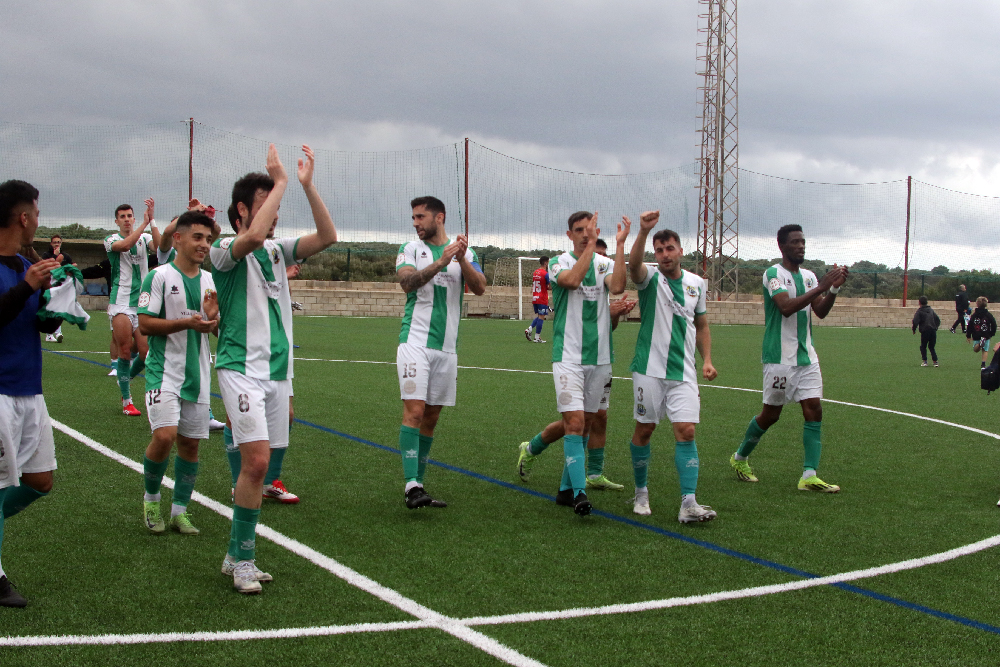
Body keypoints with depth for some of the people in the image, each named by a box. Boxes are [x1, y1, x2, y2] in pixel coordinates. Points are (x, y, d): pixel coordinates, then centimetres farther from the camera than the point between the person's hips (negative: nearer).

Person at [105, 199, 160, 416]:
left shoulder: (144, 238, 9)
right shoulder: (111, 240, 2)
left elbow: (159, 245, -14)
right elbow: (126, 244, -21)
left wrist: (152, 220, -23)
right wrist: (145, 223, -20)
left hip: (142, 304, 3)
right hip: (120, 304, -3)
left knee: (145, 353, 0)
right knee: (125, 351, -4)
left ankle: (126, 378, 31)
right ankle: (126, 401, 6)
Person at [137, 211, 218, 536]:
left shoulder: (211, 281, 11)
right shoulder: (159, 276, -6)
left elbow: (219, 329, 17)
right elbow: (145, 324, -10)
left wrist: (212, 317, -7)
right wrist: (188, 322, -20)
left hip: (198, 372, 6)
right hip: (164, 370, -5)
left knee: (190, 442, 7)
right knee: (164, 435, -18)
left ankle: (180, 510, 18)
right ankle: (151, 498, 7)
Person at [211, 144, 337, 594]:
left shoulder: (276, 251, 14)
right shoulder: (224, 251, -5)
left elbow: (327, 237, 3)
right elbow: (253, 235, -27)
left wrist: (307, 184, -3)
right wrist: (280, 181, -18)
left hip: (277, 370, 7)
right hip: (242, 367, -7)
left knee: (257, 466, 8)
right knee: (256, 460, -17)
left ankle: (237, 555, 17)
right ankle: (243, 560, -6)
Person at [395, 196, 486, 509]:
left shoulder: (465, 252, 11)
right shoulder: (410, 249, 5)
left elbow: (479, 287, -4)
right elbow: (407, 282, -13)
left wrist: (461, 259, -20)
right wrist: (441, 262, -25)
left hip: (447, 346, 3)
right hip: (415, 340, -3)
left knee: (431, 417, 7)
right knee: (414, 410, -14)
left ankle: (418, 485, 14)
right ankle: (411, 486, -18)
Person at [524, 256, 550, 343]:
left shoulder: (535, 272, 11)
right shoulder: (546, 274, -12)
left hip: (535, 298, 7)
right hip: (542, 299, -7)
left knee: (538, 316, 17)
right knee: (541, 317, -2)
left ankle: (529, 329, -2)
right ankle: (537, 337, -2)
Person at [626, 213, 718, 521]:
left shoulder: (696, 283, 9)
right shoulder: (650, 279, -3)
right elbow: (634, 265, -28)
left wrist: (707, 360, 8)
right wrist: (643, 232, -45)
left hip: (683, 372, 2)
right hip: (649, 369, -2)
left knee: (686, 431, -8)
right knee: (644, 430, 6)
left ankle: (688, 504, -10)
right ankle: (641, 493, 24)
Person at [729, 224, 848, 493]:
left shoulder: (809, 276, 12)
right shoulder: (774, 273, -10)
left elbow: (820, 312, 5)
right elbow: (786, 307, -24)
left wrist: (834, 288, -11)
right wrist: (820, 287, -27)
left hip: (806, 357, 6)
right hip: (779, 357, -6)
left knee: (814, 410, -5)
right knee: (770, 415, 4)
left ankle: (809, 475, -7)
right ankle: (740, 458, 27)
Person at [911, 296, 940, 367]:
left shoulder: (919, 311, -2)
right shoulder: (931, 310, 15)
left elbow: (915, 321, -13)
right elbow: (938, 320, 19)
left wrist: (914, 329, 1)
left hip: (925, 331, -4)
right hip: (933, 330, 4)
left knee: (923, 347, 10)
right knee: (932, 347, 13)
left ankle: (924, 361, 1)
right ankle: (935, 361, 1)